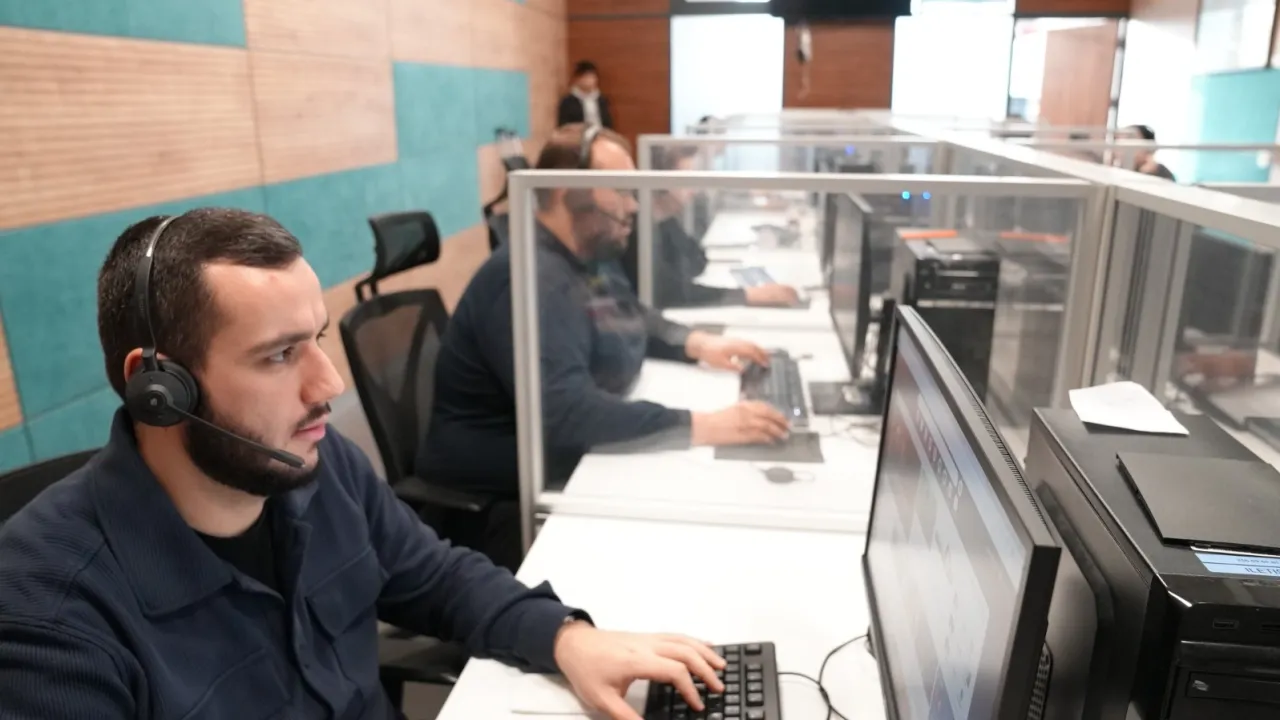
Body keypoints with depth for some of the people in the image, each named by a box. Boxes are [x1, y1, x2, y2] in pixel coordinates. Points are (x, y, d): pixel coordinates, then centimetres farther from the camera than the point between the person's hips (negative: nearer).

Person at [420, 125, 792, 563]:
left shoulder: (593, 257, 6)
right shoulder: (530, 279, -27)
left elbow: (632, 319, 24)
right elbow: (566, 412, -37)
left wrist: (696, 343, 5)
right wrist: (703, 427, -38)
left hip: (575, 457, 10)